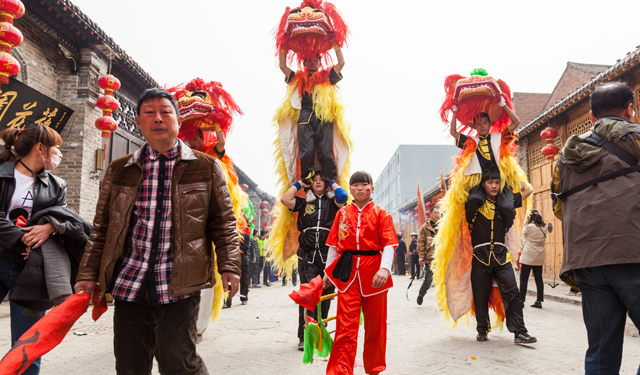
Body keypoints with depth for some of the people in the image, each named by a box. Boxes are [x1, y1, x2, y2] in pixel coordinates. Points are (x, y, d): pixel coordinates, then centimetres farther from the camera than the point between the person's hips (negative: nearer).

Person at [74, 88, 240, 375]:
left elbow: (223, 222, 4)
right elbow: (102, 227, 14)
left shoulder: (206, 167, 5)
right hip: (128, 283, 3)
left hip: (178, 285, -3)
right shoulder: (118, 170, 12)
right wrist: (89, 274, 9)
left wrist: (228, 266, -6)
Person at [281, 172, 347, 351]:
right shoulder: (303, 202, 13)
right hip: (307, 254, -1)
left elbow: (343, 197, -10)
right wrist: (299, 184, 9)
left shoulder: (331, 202, 11)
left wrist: (332, 183, 6)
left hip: (327, 254, 1)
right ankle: (304, 336, -6)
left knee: (325, 295, 7)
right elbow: (285, 199, -1)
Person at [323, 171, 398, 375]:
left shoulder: (381, 214, 2)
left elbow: (389, 245, -8)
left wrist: (385, 268, -23)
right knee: (346, 327, -3)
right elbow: (334, 244, 12)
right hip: (348, 273, 1)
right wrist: (328, 270, 10)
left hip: (373, 274, 0)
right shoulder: (342, 213, 9)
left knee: (375, 325, 12)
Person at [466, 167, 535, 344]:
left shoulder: (506, 201, 9)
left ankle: (520, 332, -1)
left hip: (500, 254, 2)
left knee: (512, 292, -7)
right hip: (480, 255, -2)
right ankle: (482, 330, 21)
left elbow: (528, 190, 20)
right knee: (481, 295, 5)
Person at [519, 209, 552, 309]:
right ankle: (539, 301, 9)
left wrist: (527, 222, 7)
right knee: (539, 279, 8)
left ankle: (521, 300, 0)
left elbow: (524, 234, 5)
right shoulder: (544, 228, 5)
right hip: (539, 257, 6)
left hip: (528, 256, -6)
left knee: (523, 279, 0)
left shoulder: (529, 226, -12)